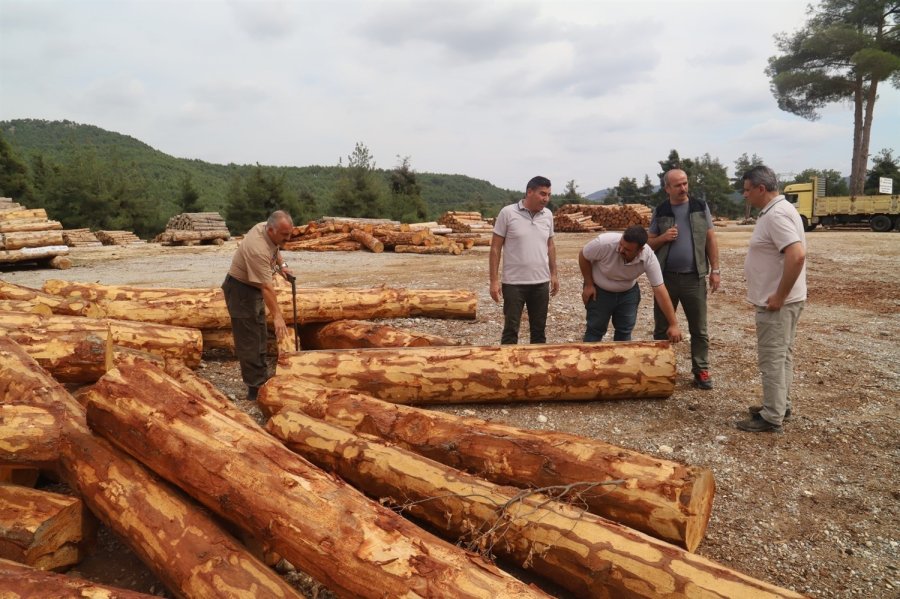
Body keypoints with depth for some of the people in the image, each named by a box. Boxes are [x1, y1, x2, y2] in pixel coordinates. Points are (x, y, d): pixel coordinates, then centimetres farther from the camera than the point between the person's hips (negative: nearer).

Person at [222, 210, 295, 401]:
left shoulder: (268, 229, -7)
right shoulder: (258, 249, -34)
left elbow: (275, 248, 19)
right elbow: (266, 287, -37)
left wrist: (281, 265, 4)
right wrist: (277, 316, -38)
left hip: (254, 287, 10)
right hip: (240, 289, -10)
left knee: (260, 336, 17)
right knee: (249, 340, -7)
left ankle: (262, 379, 29)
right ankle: (255, 389, -3)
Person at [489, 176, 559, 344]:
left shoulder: (547, 215, 5)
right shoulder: (508, 213, -8)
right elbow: (496, 248, -6)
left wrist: (554, 274, 13)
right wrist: (494, 280, -10)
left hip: (541, 282, 4)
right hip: (513, 283, -4)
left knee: (539, 329, 13)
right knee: (511, 329, 3)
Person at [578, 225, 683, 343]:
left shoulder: (649, 258, -29)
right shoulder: (604, 242, -35)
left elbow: (660, 291, -26)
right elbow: (583, 256, -15)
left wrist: (673, 324, -24)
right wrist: (588, 284, -12)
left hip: (628, 292, 2)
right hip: (599, 290, -2)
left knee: (625, 331, 5)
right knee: (595, 330, 1)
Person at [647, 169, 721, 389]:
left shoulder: (700, 207, 4)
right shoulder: (660, 212, 5)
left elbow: (710, 239, 5)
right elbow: (650, 244, 8)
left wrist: (715, 270, -1)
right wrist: (663, 237, -13)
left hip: (694, 277, 0)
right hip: (666, 277, 1)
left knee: (699, 328, 5)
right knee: (662, 327, 8)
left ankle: (701, 370, 14)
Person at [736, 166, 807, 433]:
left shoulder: (776, 215, -21)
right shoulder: (776, 210, 12)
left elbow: (797, 256, -31)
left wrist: (780, 296, -24)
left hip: (777, 303, -11)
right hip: (779, 300, 11)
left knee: (772, 358, -4)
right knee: (781, 355, 18)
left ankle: (772, 418, 4)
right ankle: (780, 405, 30)